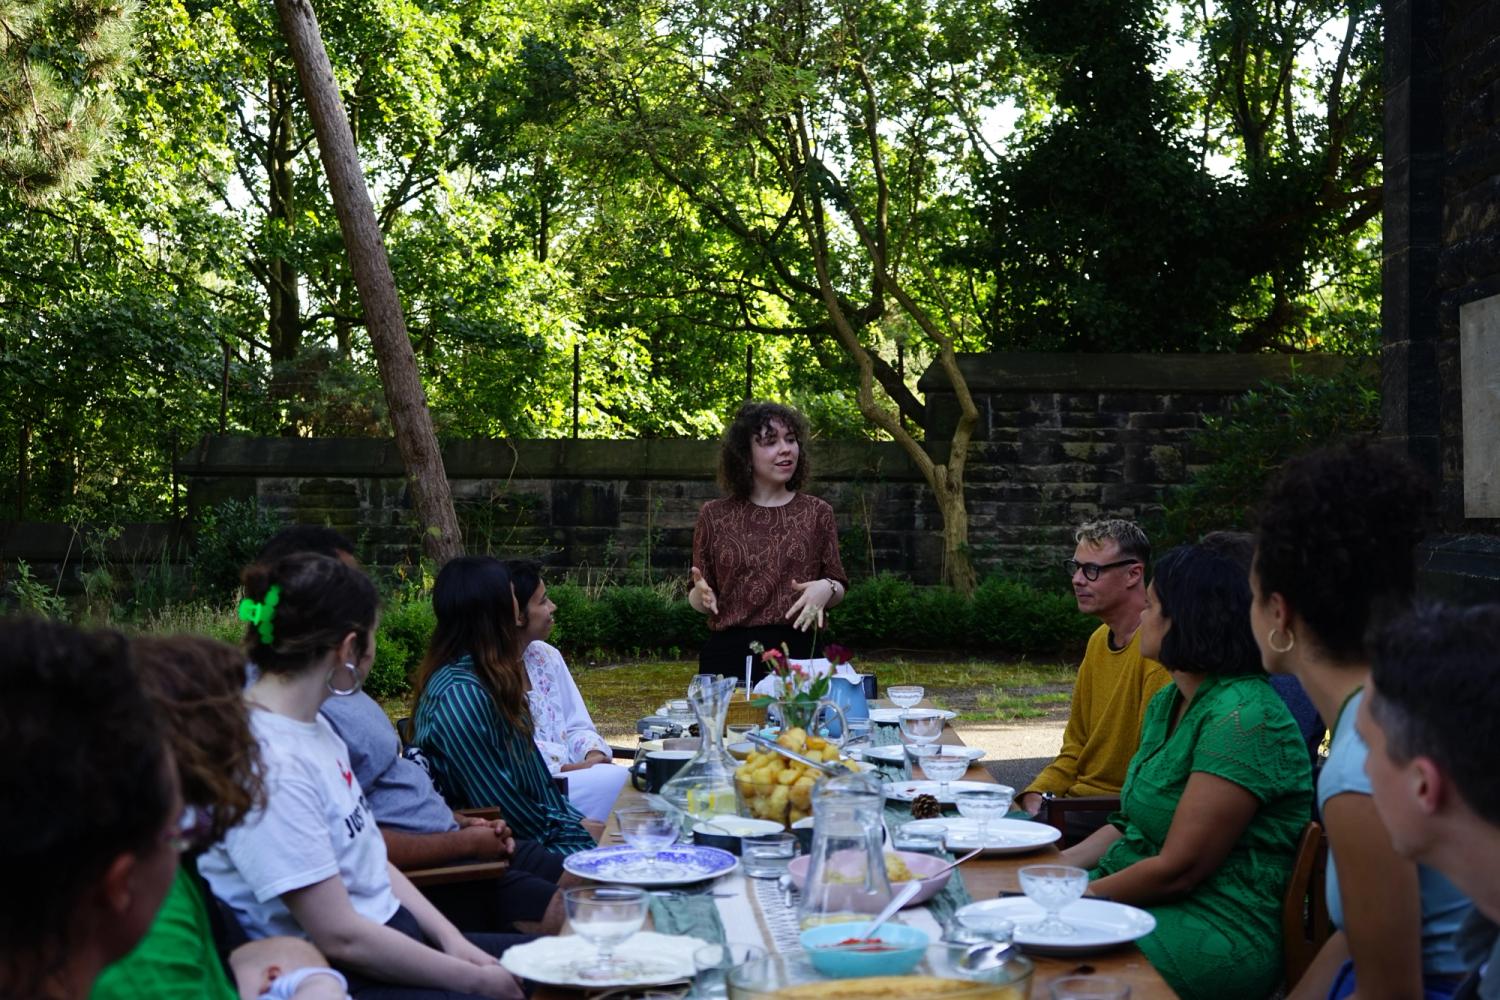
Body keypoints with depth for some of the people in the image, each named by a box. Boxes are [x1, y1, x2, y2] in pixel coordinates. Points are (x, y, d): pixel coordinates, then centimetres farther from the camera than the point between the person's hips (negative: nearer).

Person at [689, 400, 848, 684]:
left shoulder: (817, 512, 5)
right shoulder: (714, 515, 4)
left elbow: (838, 586, 9)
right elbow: (701, 600, 10)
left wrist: (826, 589, -13)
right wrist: (701, 595, -12)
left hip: (799, 652, 0)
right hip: (728, 654, 0)